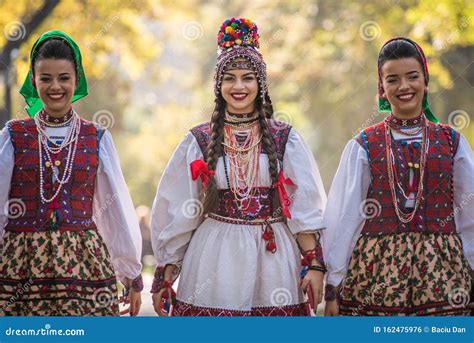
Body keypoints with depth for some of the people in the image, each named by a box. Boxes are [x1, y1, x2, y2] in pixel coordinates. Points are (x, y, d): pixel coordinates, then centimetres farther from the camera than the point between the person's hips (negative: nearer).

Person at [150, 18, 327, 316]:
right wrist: (166, 275, 4)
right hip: (214, 260, 0)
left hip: (272, 259, 0)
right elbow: (175, 212, 6)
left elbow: (305, 208, 3)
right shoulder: (198, 142, 4)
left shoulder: (285, 140, 4)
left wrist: (315, 264, -5)